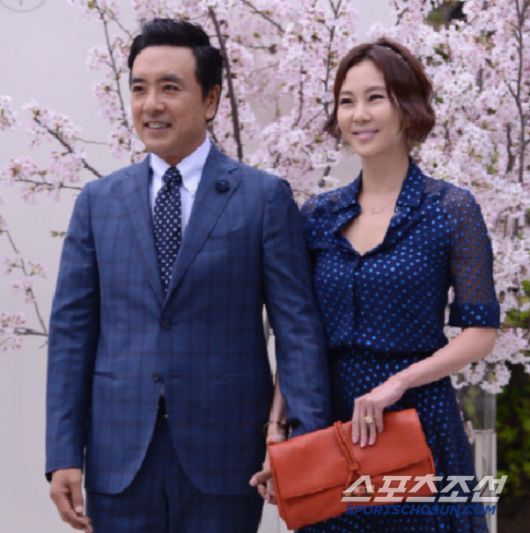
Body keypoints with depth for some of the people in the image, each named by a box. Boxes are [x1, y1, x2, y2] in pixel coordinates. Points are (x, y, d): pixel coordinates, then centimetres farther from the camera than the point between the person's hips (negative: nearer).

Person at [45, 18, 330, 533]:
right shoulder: (98, 201, 9)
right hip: (119, 457, 2)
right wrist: (64, 455, -1)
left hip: (224, 456, -2)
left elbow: (298, 327, -3)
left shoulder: (264, 197, 1)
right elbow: (71, 331, 7)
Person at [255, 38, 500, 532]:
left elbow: (480, 331, -6)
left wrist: (397, 382, -18)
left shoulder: (450, 210, -4)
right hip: (329, 424, 3)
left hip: (420, 419, -3)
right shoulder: (318, 215, 7)